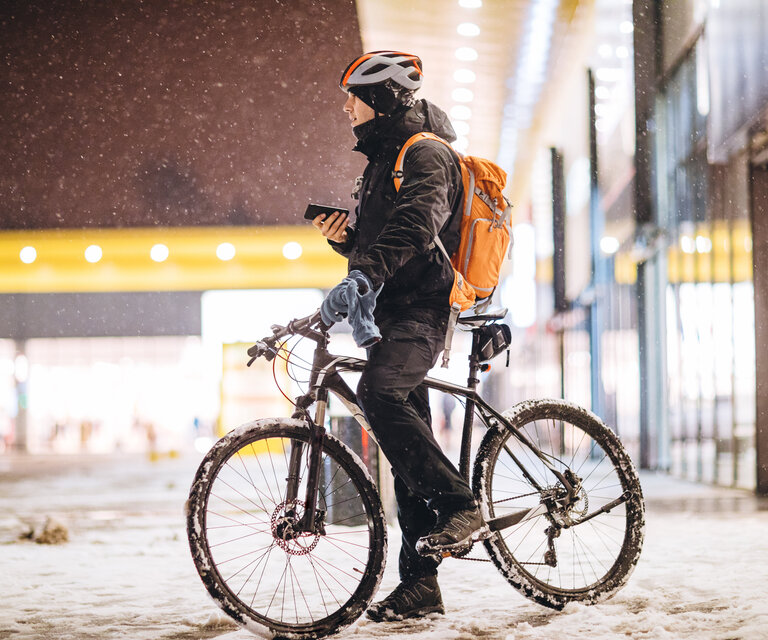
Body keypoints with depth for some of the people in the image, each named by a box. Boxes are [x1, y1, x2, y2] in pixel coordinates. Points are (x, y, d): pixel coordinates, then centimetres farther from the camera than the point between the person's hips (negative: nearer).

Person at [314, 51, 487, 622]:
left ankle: (460, 506, -28)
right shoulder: (383, 159, 24)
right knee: (409, 457, 6)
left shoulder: (426, 154, -6)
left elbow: (417, 224, -25)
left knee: (379, 390, -34)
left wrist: (366, 273, -39)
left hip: (421, 310, -9)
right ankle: (420, 585, 9)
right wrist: (345, 238, 7)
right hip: (395, 314, 9)